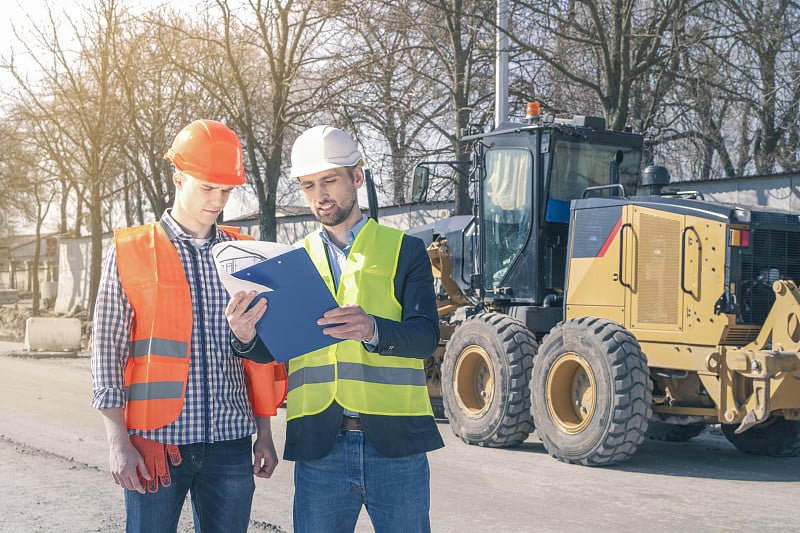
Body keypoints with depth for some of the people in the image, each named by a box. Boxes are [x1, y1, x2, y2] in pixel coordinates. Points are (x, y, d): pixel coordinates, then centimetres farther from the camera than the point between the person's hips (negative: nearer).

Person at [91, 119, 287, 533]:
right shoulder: (129, 251, 1)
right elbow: (107, 350, -1)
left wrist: (264, 434, 13)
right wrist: (118, 441, -7)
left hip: (230, 441, 3)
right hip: (156, 440, -3)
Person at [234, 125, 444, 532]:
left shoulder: (403, 250, 5)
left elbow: (425, 336, -7)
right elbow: (272, 348, 5)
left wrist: (373, 329, -28)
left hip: (394, 442, -1)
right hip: (318, 446, 2)